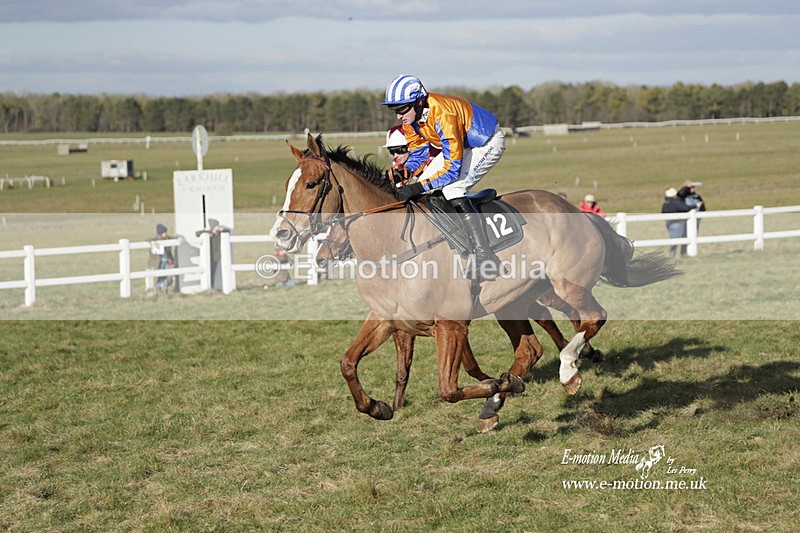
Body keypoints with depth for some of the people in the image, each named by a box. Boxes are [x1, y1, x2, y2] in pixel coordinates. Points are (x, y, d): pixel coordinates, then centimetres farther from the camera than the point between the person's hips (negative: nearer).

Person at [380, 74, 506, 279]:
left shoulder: (442, 116, -36)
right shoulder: (411, 118, -11)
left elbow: (453, 169, -35)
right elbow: (417, 154, 1)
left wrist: (417, 188, -39)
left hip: (488, 143, -9)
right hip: (461, 145, 9)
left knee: (452, 188, -24)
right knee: (427, 183, 1)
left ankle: (484, 253, -27)